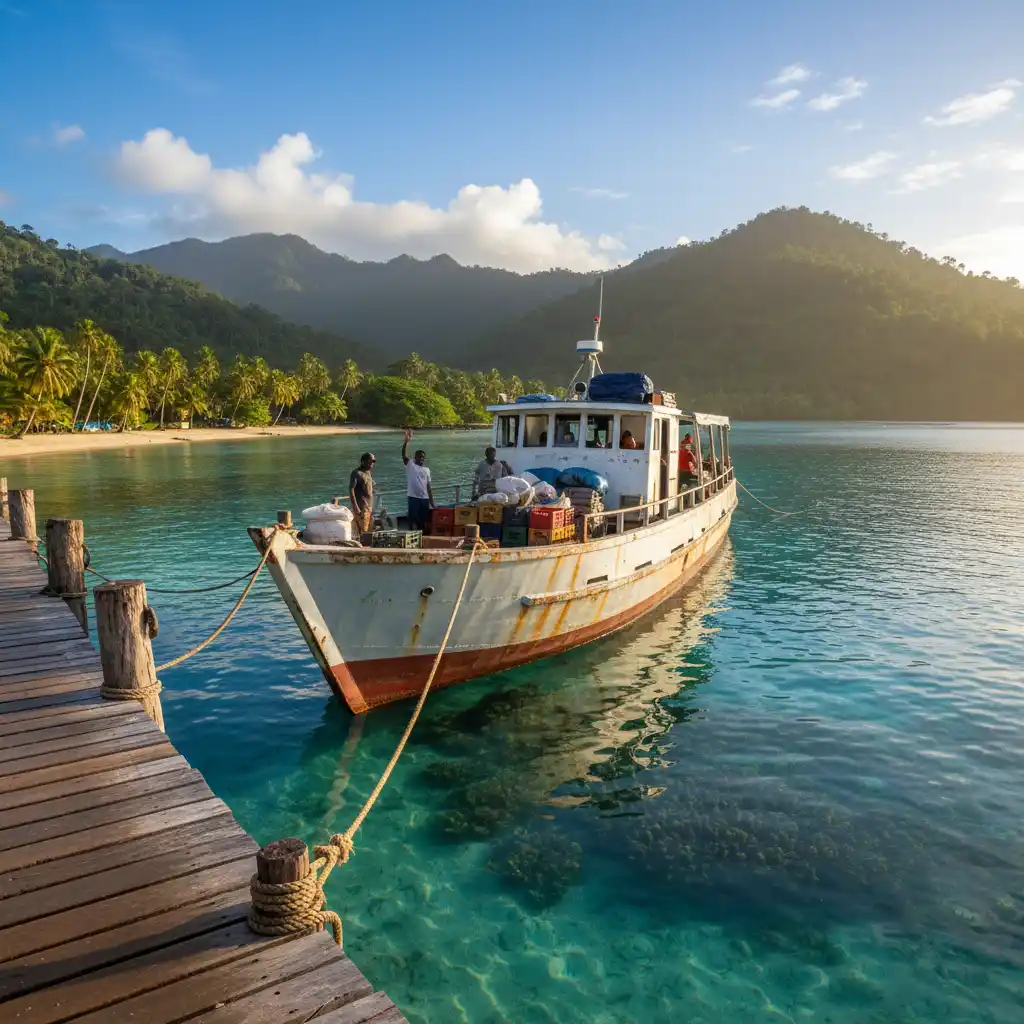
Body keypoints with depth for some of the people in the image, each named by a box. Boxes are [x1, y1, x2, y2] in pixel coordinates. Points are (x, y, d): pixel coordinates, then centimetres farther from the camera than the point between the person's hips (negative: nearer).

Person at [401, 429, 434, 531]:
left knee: (424, 521, 7)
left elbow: (428, 487, 16)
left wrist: (432, 503, 12)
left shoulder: (426, 470, 17)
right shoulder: (410, 465, 4)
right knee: (413, 520, -5)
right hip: (413, 497, -5)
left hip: (425, 498, 5)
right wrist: (406, 441, -28)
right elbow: (404, 455, -14)